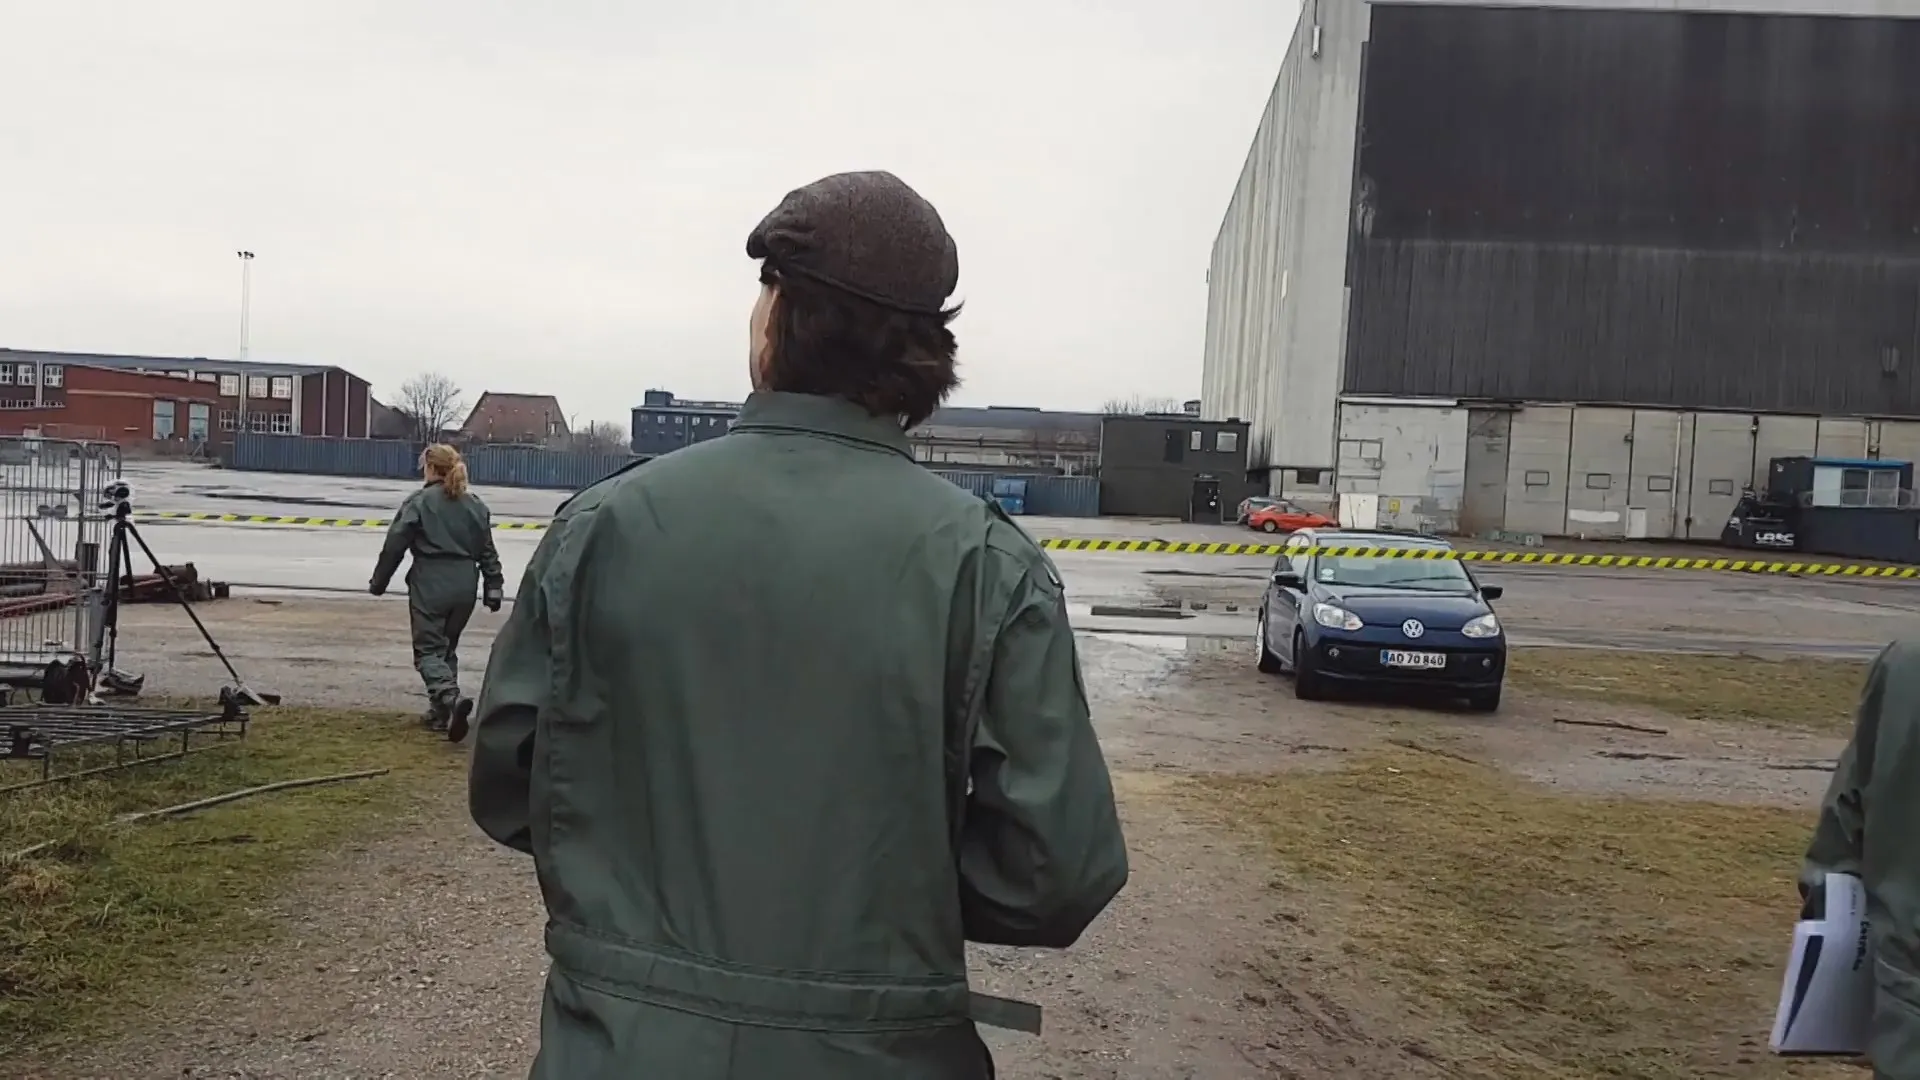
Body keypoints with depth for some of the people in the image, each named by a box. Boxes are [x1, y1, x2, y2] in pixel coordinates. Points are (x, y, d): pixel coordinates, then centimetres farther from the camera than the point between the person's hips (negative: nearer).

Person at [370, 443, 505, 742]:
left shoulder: (418, 502, -5)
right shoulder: (475, 505, 10)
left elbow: (394, 546, -4)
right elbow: (487, 551, 11)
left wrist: (378, 582, 7)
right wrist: (494, 586, 16)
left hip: (430, 586, -5)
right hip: (465, 586, 5)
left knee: (427, 649, 0)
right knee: (448, 647, 18)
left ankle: (450, 697, -26)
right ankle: (441, 712, 19)